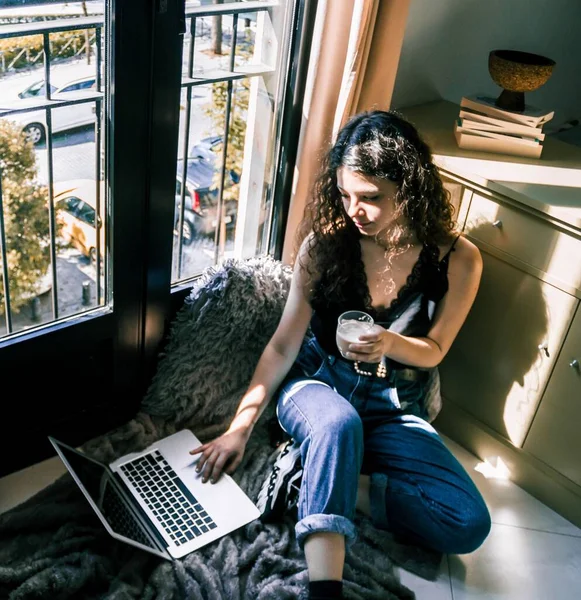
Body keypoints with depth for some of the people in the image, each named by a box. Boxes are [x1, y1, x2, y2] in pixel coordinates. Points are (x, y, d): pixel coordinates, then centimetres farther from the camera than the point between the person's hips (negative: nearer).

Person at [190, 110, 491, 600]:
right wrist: (240, 427, -15)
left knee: (469, 526, -19)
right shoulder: (325, 241, -11)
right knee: (338, 424, -41)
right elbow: (284, 345, -7)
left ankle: (312, 475, -14)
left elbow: (433, 351, 0)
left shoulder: (457, 261, -12)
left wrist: (390, 344, -24)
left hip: (394, 409, 2)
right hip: (317, 384, -2)